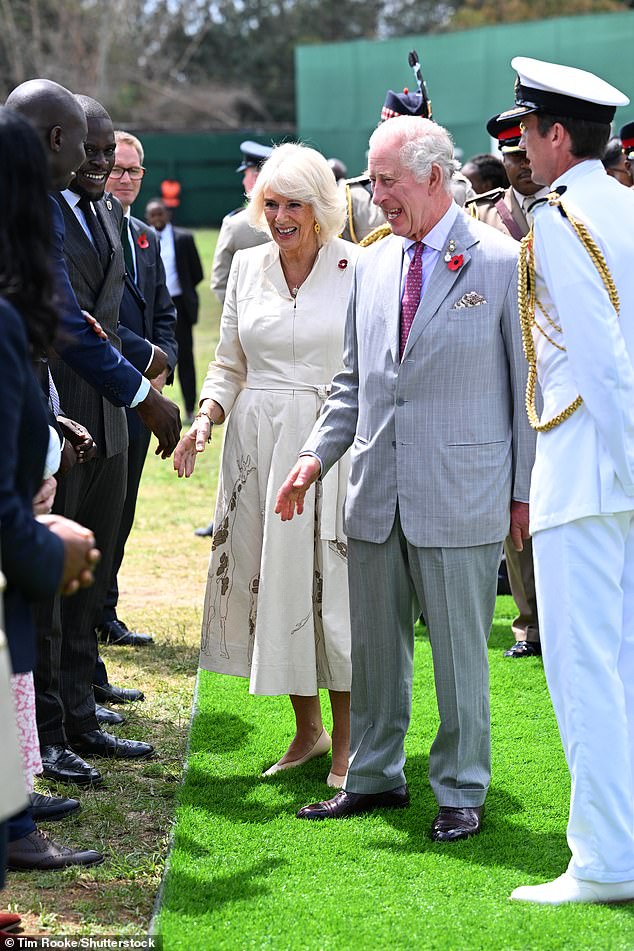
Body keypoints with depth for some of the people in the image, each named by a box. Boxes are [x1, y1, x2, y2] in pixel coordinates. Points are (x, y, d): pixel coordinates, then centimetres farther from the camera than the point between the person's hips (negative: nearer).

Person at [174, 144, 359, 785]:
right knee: (272, 580, 6)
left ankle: (346, 743, 9)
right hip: (258, 440, 4)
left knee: (332, 582, -4)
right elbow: (229, 363, 14)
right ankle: (306, 730, 21)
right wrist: (205, 419, -4)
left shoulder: (358, 268, -3)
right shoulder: (247, 267, 8)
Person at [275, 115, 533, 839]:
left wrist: (525, 492, -3)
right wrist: (316, 455, 5)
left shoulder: (504, 264, -6)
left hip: (460, 498, -5)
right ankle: (374, 775, 27)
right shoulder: (372, 264, 11)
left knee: (459, 651, 3)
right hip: (375, 492, 5)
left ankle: (461, 791, 15)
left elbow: (530, 384, -3)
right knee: (374, 644, 13)